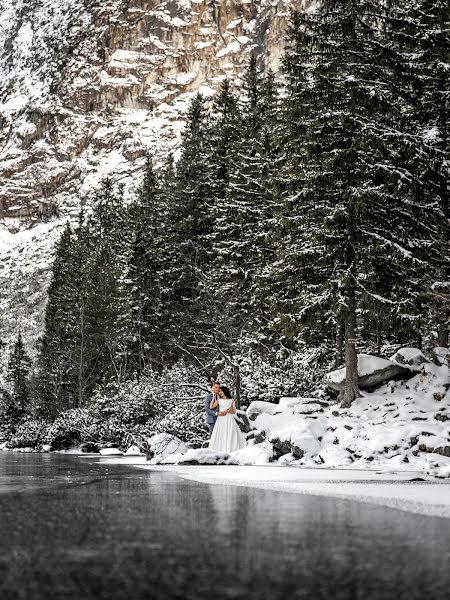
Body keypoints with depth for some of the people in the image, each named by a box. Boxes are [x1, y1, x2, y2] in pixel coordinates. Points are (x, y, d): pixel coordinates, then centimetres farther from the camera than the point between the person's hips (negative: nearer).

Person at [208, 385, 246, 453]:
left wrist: (227, 411, -11)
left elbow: (234, 412, 7)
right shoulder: (219, 400, 9)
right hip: (221, 420, 1)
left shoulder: (231, 401, 7)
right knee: (220, 436, -6)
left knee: (230, 436, -5)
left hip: (229, 420, -1)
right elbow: (211, 407, -2)